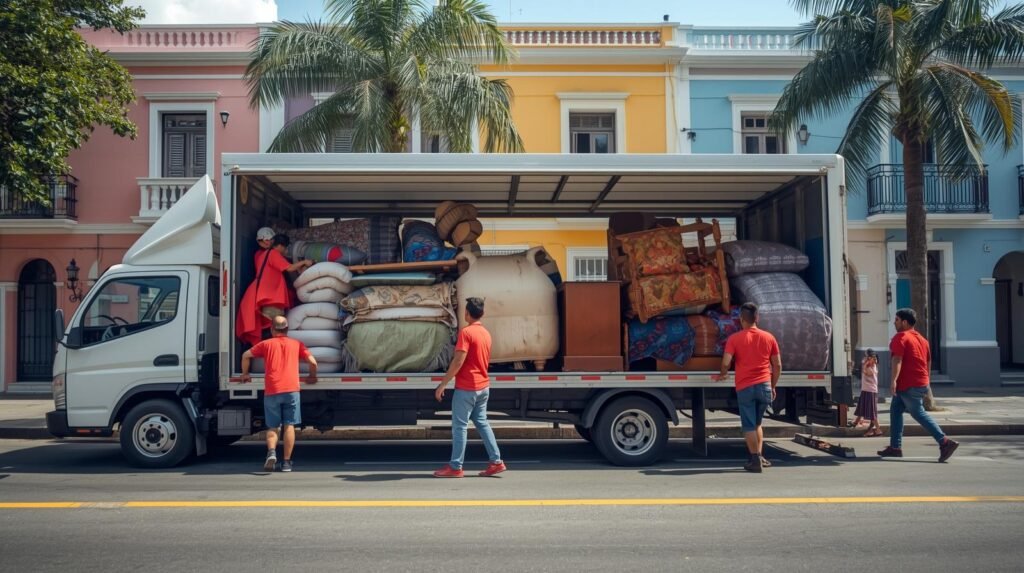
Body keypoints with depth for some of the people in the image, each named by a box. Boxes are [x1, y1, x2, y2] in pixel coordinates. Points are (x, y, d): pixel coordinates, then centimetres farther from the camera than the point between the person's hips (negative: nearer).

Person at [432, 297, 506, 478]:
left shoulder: (466, 332, -15)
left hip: (466, 388, -8)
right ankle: (496, 462, 11)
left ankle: (455, 467, 2)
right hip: (483, 386, 8)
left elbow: (458, 362, -20)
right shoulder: (486, 333, 10)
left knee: (459, 426, -2)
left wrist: (443, 384, -15)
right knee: (482, 423, 14)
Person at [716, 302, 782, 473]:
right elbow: (777, 366, 7)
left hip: (745, 387, -3)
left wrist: (723, 374, 10)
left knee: (749, 426, 4)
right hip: (764, 386, 3)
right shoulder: (768, 337, 6)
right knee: (757, 423, 21)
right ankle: (760, 456, 19)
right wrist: (773, 387, 17)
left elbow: (726, 363, -12)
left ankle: (755, 460, 1)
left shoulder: (734, 339, -4)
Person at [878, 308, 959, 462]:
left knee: (919, 414, -5)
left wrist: (894, 380, -33)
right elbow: (928, 362, 21)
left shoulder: (900, 338, -11)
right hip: (921, 383, 9)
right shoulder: (921, 338, 17)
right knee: (895, 411, 14)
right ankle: (895, 447, 12)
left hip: (908, 386, -9)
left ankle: (945, 442, -12)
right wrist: (926, 382, 28)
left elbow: (897, 360, -24)